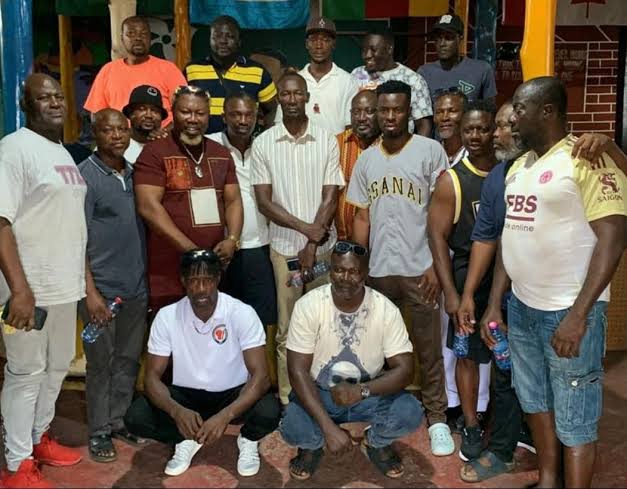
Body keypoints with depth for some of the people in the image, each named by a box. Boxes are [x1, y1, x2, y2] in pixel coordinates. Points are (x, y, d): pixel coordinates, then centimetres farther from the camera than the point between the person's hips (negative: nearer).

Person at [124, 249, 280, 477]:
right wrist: (176, 410, -36)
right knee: (136, 418, -24)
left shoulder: (242, 313, -21)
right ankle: (185, 440, 8)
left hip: (233, 393, -1)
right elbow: (152, 376, -14)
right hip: (186, 394, 2)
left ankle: (248, 440, 5)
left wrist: (226, 415, -41)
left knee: (269, 412, -33)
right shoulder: (166, 316, -15)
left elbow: (260, 375, -25)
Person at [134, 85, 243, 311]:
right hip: (170, 271, -5)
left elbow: (233, 201, 14)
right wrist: (190, 250, -15)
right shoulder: (155, 152, -4)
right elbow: (148, 207, -12)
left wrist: (232, 240, -6)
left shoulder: (221, 153, 15)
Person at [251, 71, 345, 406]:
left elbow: (330, 198, -3)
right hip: (284, 248, 0)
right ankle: (287, 400, 17)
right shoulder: (263, 143, 1)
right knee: (287, 330, 6)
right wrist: (305, 228, -13)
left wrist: (312, 245, -11)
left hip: (323, 246, 0)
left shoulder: (327, 141, 1)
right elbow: (264, 202, -3)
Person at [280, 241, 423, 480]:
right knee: (293, 429, -31)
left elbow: (404, 369, -15)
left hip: (368, 392, 1)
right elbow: (298, 371, -19)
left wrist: (362, 390, -34)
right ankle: (312, 446, 9)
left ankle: (375, 442, 11)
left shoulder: (386, 309, -16)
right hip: (317, 393, -1)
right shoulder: (308, 305, -19)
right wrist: (329, 427, -28)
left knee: (410, 413, -26)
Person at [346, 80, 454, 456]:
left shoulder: (431, 151, -3)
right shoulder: (366, 159, 10)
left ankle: (437, 417, 20)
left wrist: (437, 264, -10)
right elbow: (362, 217, 12)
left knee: (428, 348, 6)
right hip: (378, 269, 4)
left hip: (419, 268, -3)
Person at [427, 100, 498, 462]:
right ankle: (471, 427, 22)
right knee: (469, 354, 7)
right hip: (469, 279, -3)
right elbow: (437, 236, -10)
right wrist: (451, 292, -15)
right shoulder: (451, 181, -8)